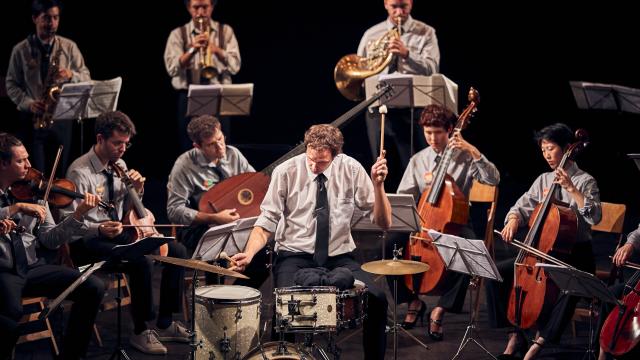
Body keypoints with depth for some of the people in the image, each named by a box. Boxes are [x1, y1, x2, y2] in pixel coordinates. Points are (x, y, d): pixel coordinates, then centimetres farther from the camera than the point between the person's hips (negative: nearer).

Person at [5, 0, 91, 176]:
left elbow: (86, 78, 5)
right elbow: (11, 84, 3)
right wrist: (28, 104, -14)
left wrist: (71, 75, -17)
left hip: (62, 118, 1)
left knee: (61, 173, 5)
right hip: (32, 118, -1)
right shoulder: (20, 50, 0)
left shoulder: (69, 47, 4)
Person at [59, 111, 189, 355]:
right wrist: (100, 229, -35)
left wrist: (136, 189, -3)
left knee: (177, 251, -6)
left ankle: (165, 324, 4)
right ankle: (140, 332, -13)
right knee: (142, 263, -31)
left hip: (119, 233, 8)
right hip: (89, 241, -8)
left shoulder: (119, 165, 7)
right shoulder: (80, 172, -16)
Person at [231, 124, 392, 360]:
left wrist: (378, 186, -18)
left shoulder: (352, 170, -3)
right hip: (295, 256, -1)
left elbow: (384, 223, -1)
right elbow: (266, 222, -2)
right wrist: (249, 252, -20)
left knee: (377, 300, -25)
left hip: (340, 258, 2)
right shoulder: (286, 172, -6)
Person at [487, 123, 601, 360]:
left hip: (574, 254, -5)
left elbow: (594, 216, -20)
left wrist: (570, 188, -26)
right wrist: (513, 220, -16)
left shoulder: (585, 181, -6)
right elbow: (524, 206, 6)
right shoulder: (543, 180, 10)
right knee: (497, 273, -13)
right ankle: (515, 336, -5)